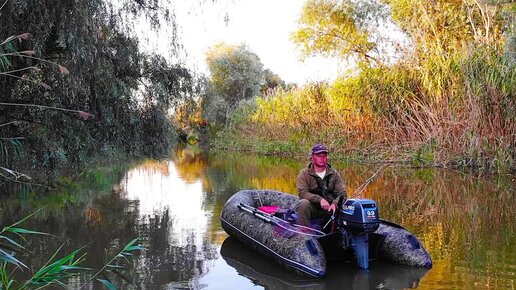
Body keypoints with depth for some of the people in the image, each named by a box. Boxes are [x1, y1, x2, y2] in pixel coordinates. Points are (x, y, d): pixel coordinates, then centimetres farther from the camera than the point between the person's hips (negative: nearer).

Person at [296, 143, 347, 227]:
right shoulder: (304, 173, 0)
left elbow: (342, 192, 0)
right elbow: (302, 193, -14)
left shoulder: (334, 174, 8)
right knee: (304, 203, -33)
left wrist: (335, 203, -22)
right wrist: (320, 199, -28)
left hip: (329, 209, 2)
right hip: (313, 208, -2)